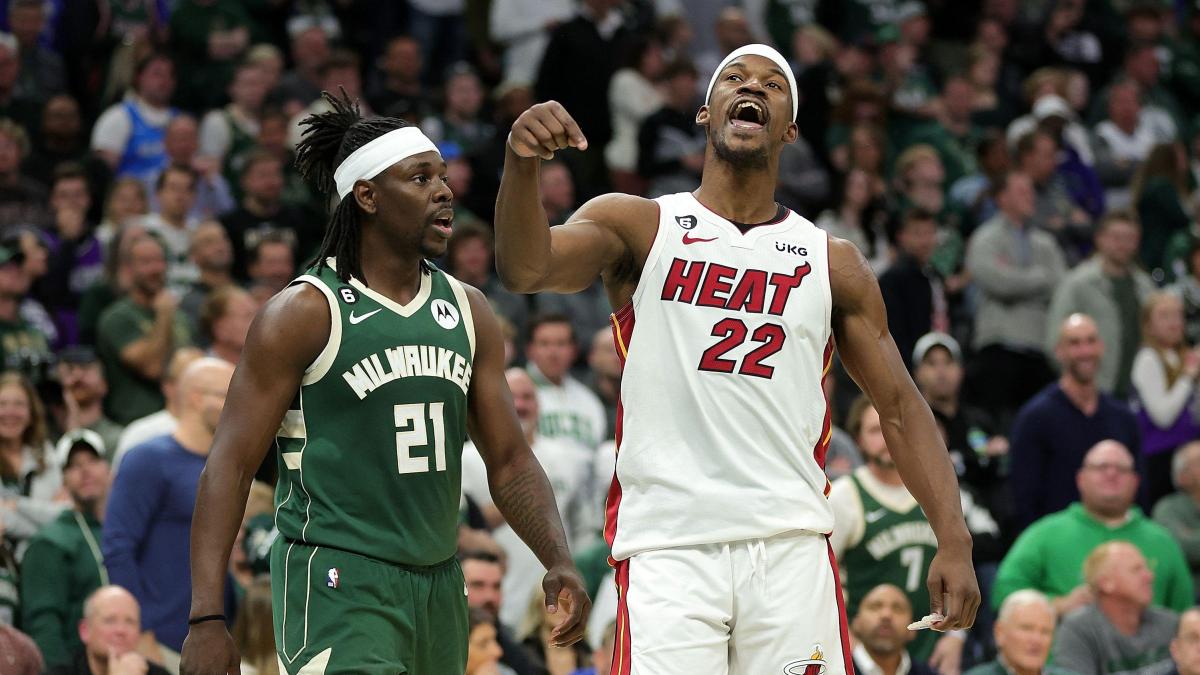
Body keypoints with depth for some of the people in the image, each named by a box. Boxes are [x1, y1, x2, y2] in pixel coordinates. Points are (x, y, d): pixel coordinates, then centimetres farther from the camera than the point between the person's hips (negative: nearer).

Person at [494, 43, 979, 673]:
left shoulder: (833, 263, 14)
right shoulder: (639, 225, 7)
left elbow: (900, 406, 14)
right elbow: (525, 270, -11)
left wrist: (953, 541, 1)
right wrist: (521, 165, -32)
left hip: (790, 547, 2)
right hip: (667, 548, -2)